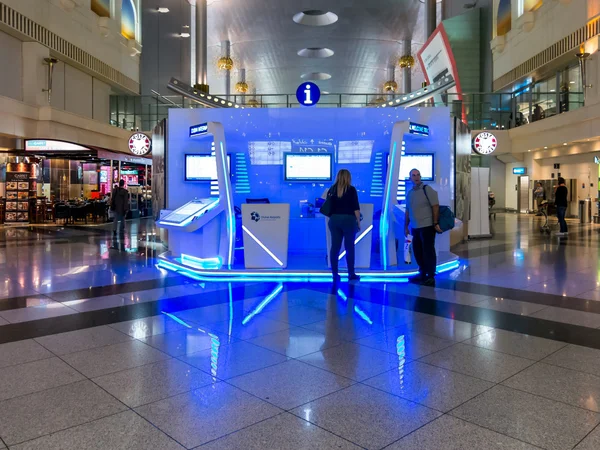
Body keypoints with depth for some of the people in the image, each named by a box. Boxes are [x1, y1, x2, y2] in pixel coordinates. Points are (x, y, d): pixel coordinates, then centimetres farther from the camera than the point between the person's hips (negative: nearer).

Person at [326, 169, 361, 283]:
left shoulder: (332, 190, 7)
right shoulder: (351, 189, -4)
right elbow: (356, 208, -6)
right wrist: (358, 222, 0)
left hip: (334, 220, 3)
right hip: (348, 220, -3)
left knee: (335, 247, 5)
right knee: (349, 247, 5)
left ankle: (335, 274, 7)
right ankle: (351, 274, 12)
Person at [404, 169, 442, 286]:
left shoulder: (427, 189, -7)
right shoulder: (409, 193, 12)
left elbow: (435, 206, -11)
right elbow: (407, 211, 18)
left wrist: (436, 223, -16)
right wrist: (406, 226, 17)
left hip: (427, 226, -6)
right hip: (415, 227, 7)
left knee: (428, 251, -3)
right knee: (417, 251, 12)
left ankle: (431, 277, 5)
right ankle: (422, 274, 26)